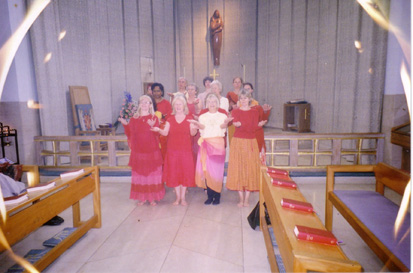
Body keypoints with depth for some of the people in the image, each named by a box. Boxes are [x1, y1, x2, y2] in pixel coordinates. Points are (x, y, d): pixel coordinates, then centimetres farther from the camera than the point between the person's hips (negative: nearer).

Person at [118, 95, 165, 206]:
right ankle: (142, 197, 19)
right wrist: (125, 125, -4)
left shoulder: (154, 118, 1)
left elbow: (157, 134, -9)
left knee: (152, 174, 3)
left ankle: (152, 197, 15)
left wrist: (152, 126, -27)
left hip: (152, 151, -2)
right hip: (138, 151, 2)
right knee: (139, 174, 7)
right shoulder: (134, 119, 8)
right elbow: (130, 135, 7)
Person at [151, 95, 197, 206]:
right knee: (174, 173, 5)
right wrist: (158, 130, -20)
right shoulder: (170, 118, 8)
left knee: (185, 172, 1)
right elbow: (165, 132, -1)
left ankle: (183, 197, 15)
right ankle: (178, 197, 19)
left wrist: (194, 129, -26)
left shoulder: (189, 118, 3)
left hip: (185, 150, -1)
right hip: (172, 150, 2)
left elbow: (192, 133, -5)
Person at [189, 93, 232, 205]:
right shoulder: (203, 116, 15)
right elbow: (202, 127, -5)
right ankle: (210, 196, 9)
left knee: (217, 169, -4)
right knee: (206, 169, -2)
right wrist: (197, 124, -27)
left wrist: (226, 123, -33)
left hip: (218, 144, -1)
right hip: (206, 144, 2)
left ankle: (217, 196, 8)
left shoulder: (222, 116, 10)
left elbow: (223, 126, -10)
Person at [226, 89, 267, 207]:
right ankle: (241, 199, 10)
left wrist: (241, 124, -26)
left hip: (250, 143, 0)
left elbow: (253, 129, -6)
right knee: (238, 169, -1)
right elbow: (236, 124, -12)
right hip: (237, 142, 0)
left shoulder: (254, 112, 7)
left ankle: (246, 199, 8)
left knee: (250, 170, -1)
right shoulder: (235, 111, 7)